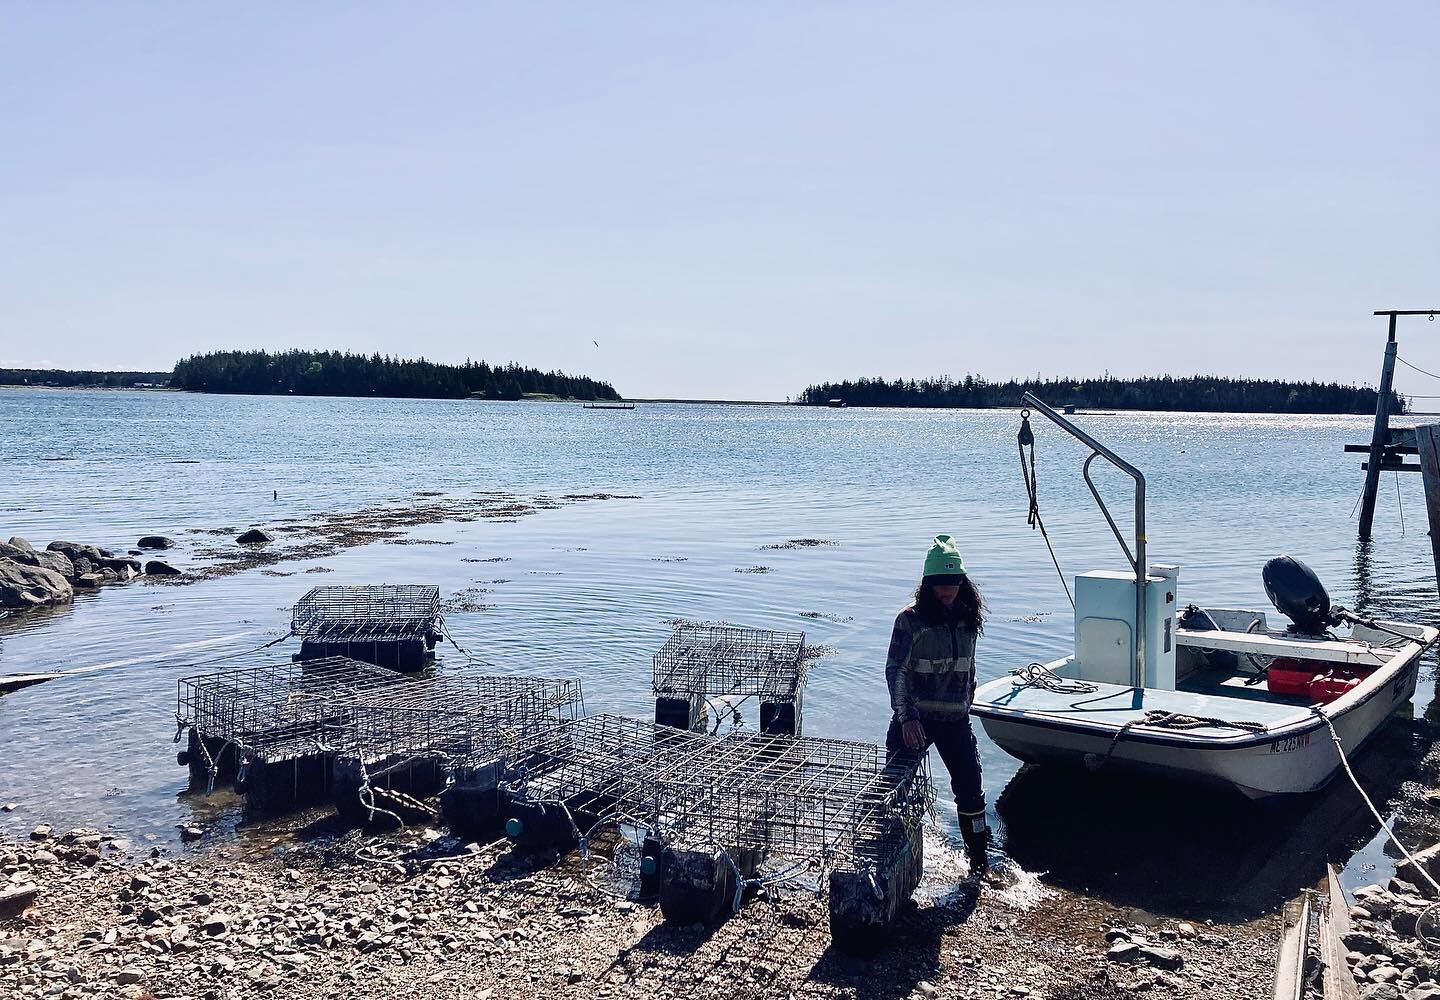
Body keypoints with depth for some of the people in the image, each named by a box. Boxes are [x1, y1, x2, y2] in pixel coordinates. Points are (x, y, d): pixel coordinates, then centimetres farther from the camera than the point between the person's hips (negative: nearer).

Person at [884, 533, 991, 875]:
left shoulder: (968, 619, 5)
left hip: (955, 719, 4)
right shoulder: (911, 619, -11)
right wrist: (907, 717, -20)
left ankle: (979, 858, 21)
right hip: (914, 719, -4)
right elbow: (896, 671, -13)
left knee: (970, 788, 6)